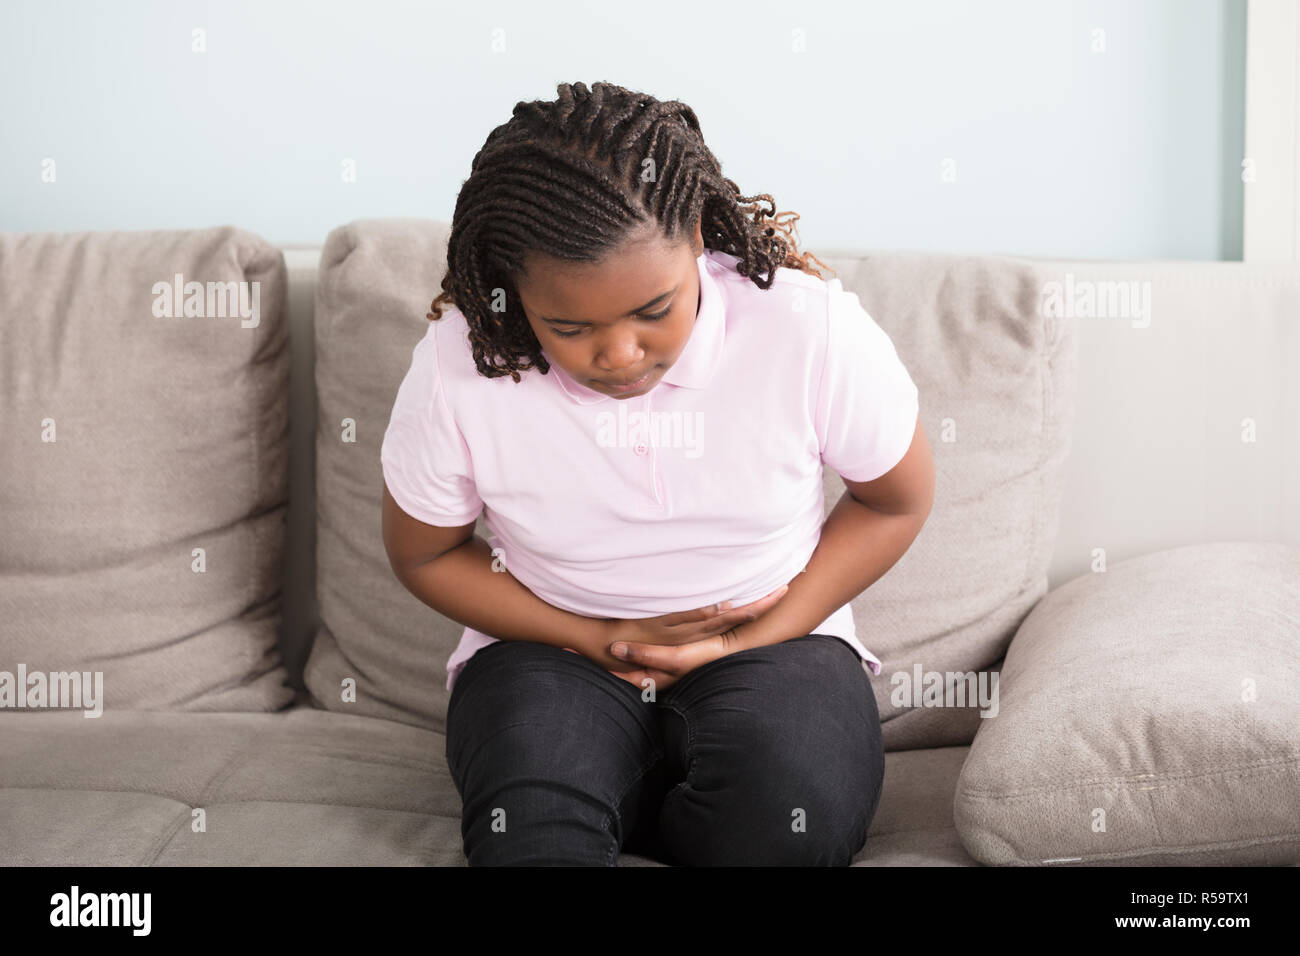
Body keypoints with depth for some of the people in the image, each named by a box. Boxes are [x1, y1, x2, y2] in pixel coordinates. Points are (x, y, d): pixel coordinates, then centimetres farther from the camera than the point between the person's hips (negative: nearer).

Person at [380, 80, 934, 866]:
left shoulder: (813, 328, -17)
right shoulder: (459, 367, -16)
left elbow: (897, 502, 1)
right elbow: (425, 556, 2)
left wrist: (762, 637, -12)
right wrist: (598, 639, -11)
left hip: (769, 649, 3)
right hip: (555, 653, -2)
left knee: (796, 813, -31)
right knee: (533, 828, -37)